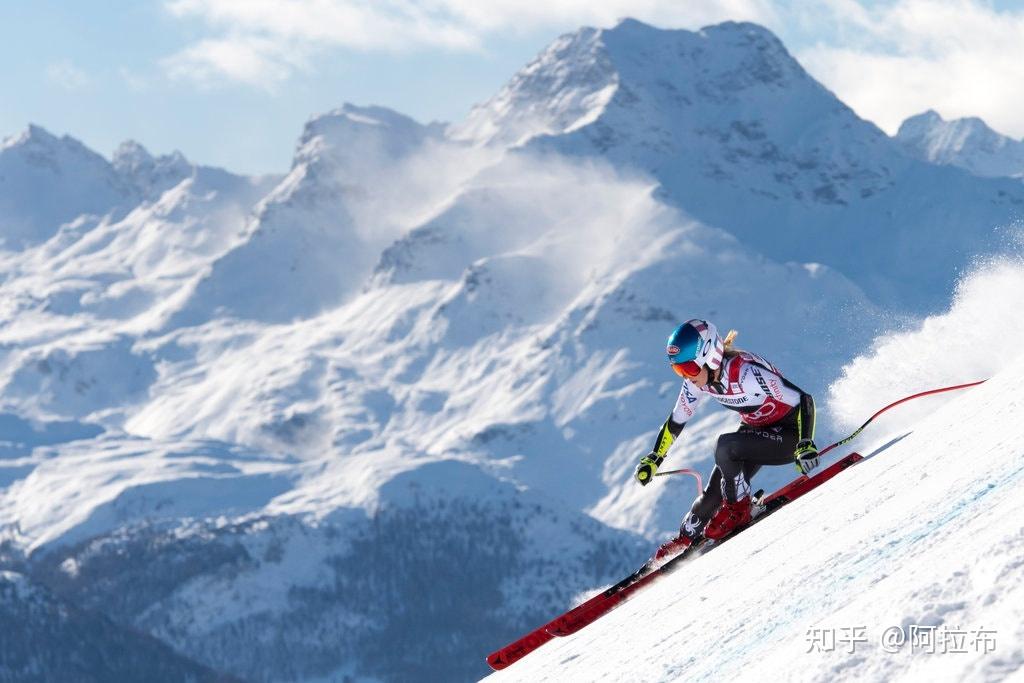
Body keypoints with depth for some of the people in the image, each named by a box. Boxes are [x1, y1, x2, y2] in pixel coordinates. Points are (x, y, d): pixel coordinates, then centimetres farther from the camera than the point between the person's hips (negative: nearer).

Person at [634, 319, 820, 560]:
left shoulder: (744, 372, -34)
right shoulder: (698, 380, -12)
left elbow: (803, 400, -32)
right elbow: (676, 422, 6)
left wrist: (806, 445, -42)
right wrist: (653, 459, 4)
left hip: (789, 433, -7)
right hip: (756, 430, 7)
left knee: (725, 446, -29)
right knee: (714, 491, -1)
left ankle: (737, 508, -9)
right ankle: (685, 538, 23)